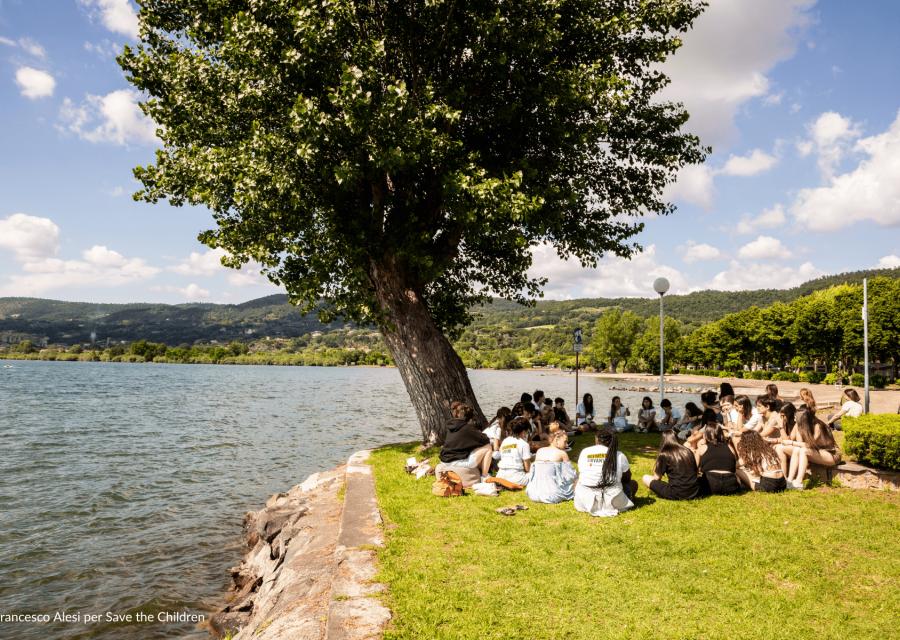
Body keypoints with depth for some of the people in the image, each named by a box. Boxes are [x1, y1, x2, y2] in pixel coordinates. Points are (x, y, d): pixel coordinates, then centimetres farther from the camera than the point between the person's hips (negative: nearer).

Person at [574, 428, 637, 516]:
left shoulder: (584, 452, 2)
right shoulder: (619, 455, -2)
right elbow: (627, 478, 12)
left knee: (577, 482, 32)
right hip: (611, 503, 1)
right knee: (633, 484, 25)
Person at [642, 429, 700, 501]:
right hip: (694, 492, 5)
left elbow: (657, 478, 1)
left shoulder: (664, 454, -4)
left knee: (646, 478, 7)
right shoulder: (688, 451, 9)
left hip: (676, 494, -5)